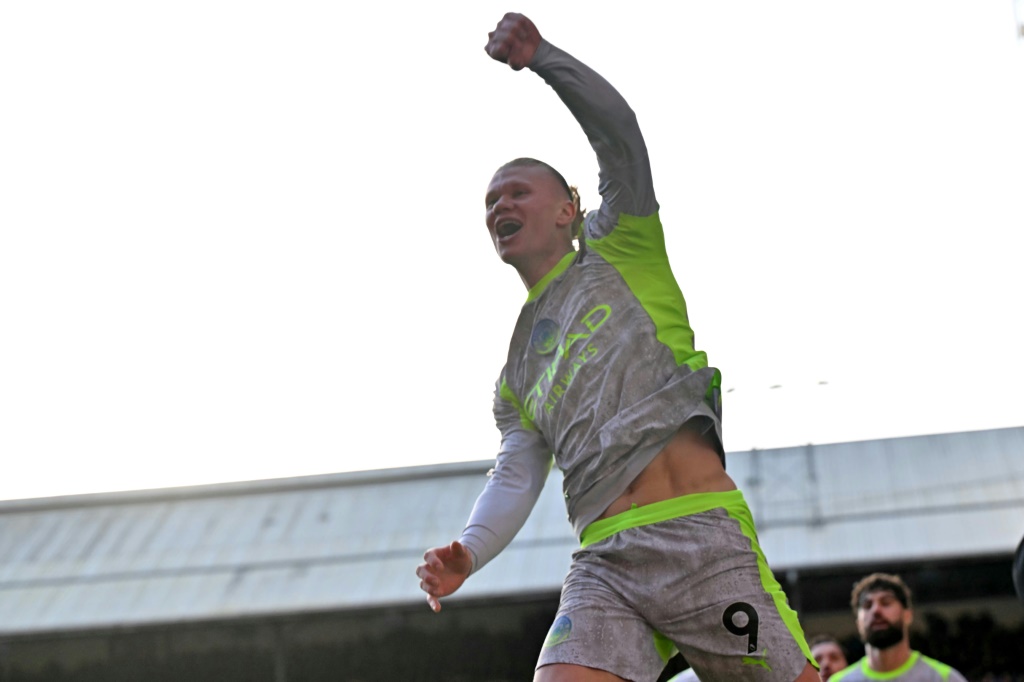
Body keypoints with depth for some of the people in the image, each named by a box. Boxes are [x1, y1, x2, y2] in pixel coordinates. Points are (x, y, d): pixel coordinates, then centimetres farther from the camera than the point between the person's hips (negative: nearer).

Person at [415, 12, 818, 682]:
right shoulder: (514, 380, 25)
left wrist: (539, 55, -7)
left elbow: (619, 132, 1)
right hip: (604, 565, 4)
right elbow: (515, 480, 11)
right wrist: (468, 552, -7)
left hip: (702, 536, -4)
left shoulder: (619, 250, 16)